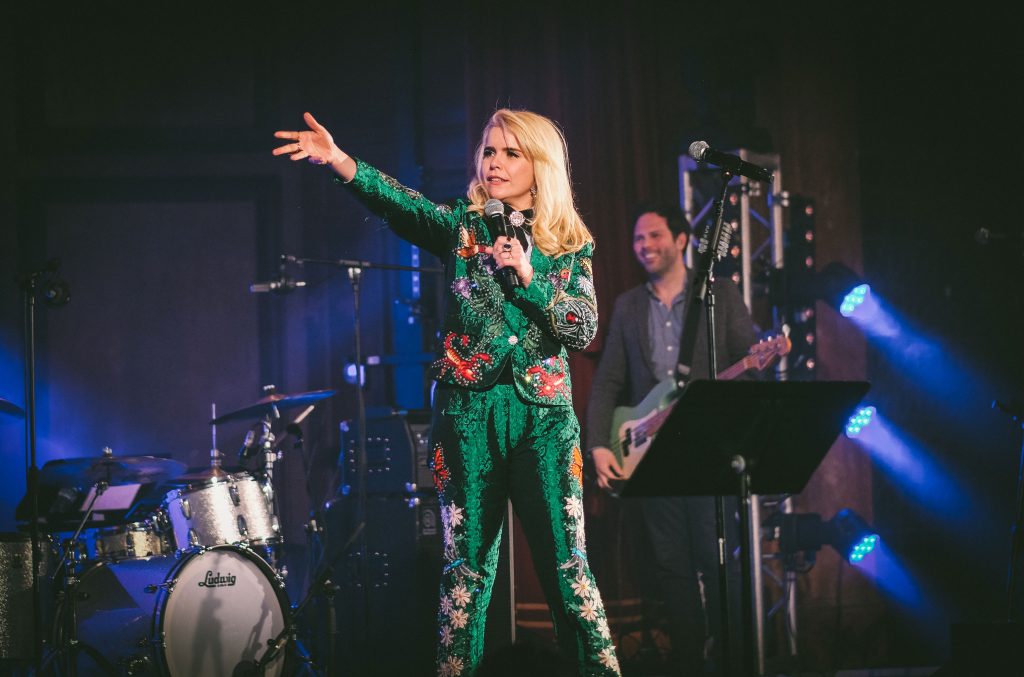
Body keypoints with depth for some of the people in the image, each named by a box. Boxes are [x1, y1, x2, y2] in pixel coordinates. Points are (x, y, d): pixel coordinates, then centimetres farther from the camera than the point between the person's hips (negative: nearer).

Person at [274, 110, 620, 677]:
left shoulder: (571, 243, 9)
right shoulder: (462, 225, 5)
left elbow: (584, 330, -1)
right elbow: (402, 204, -15)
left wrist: (527, 277, -13)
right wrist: (340, 162, -34)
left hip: (544, 416, 0)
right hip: (468, 411, 0)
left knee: (567, 563, -2)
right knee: (467, 564, 2)